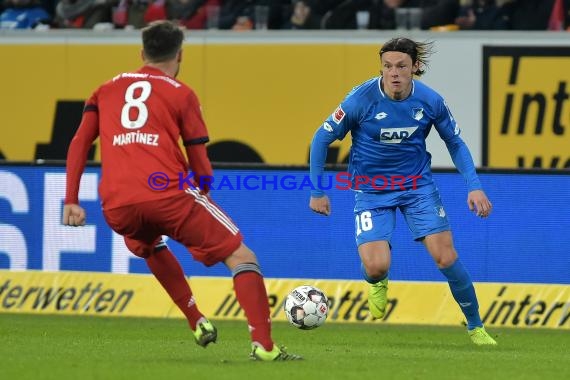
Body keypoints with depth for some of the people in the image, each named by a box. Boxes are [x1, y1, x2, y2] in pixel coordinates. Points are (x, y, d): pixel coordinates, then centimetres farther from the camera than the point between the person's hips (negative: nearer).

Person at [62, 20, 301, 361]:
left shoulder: (106, 90, 22)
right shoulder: (181, 94, 11)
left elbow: (79, 144, 12)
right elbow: (200, 165, 9)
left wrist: (72, 201, 11)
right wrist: (206, 200, 26)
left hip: (117, 207, 4)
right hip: (167, 194, -4)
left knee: (150, 246, 39)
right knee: (242, 257, 3)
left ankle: (198, 324, 31)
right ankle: (263, 345, -14)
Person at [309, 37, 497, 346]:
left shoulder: (430, 101, -13)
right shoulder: (361, 99, -20)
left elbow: (455, 143, 4)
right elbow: (322, 139, -7)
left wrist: (474, 186, -7)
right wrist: (317, 191, -5)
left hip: (418, 184, 2)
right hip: (371, 190, -2)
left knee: (446, 258, -9)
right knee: (376, 267, -18)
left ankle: (475, 327, 13)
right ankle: (377, 284, 23)